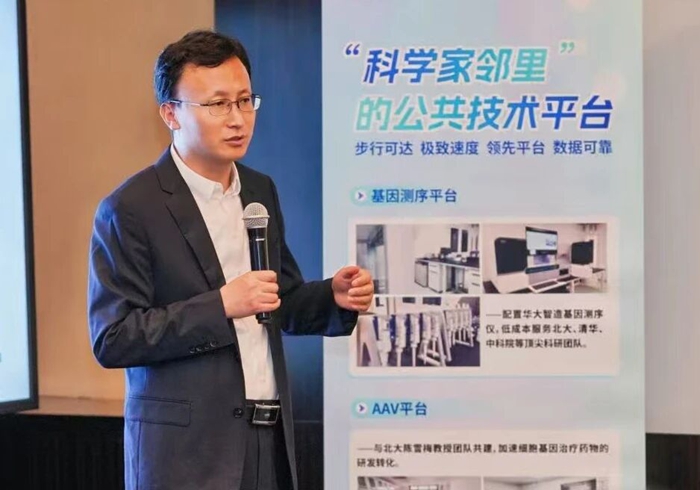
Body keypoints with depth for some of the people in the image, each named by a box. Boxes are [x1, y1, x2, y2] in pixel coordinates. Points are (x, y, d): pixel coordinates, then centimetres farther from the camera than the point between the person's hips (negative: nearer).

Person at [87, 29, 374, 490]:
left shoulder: (261, 190, 8)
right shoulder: (130, 209, -11)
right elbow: (112, 340, -14)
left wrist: (334, 296, -2)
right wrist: (220, 305, -23)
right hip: (186, 450, -6)